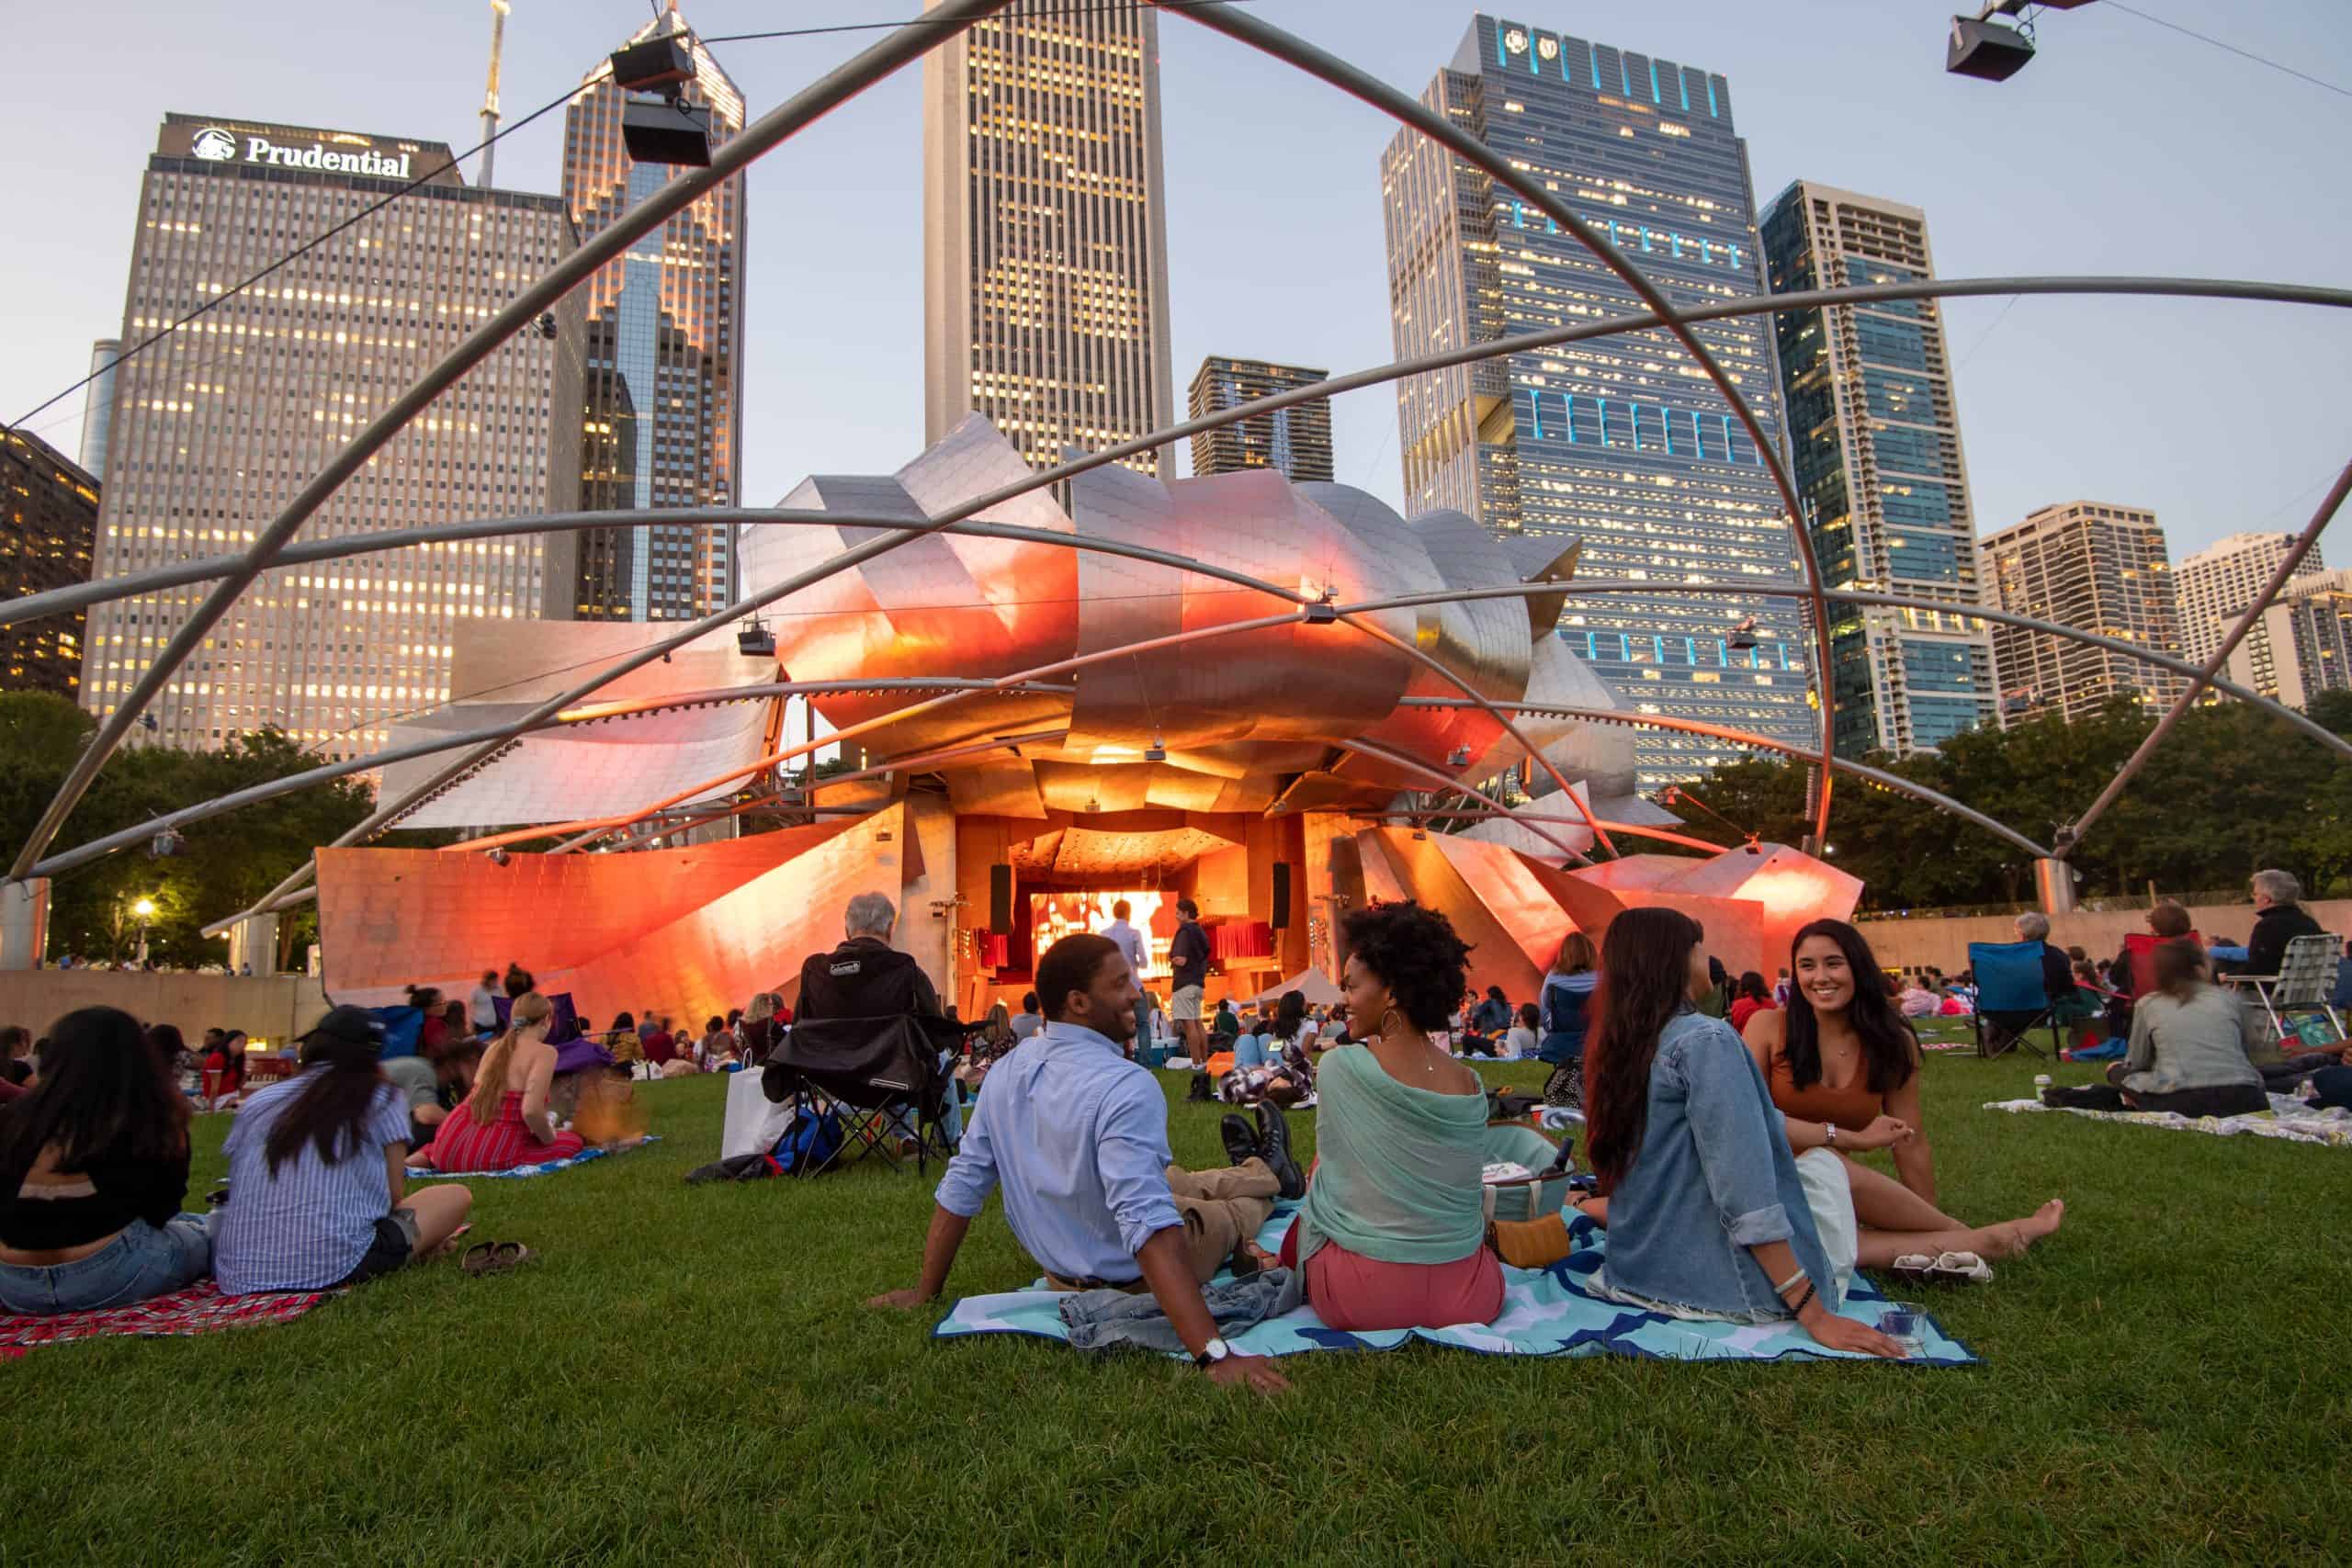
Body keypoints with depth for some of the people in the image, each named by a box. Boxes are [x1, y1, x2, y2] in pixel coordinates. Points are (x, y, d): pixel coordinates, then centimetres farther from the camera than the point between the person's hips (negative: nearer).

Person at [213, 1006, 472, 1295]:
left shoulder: (258, 1102, 16)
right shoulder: (381, 1098, 5)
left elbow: (241, 1194, 21)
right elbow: (394, 1195, 7)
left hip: (240, 1275, 4)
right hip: (337, 1266, -4)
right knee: (457, 1196, 15)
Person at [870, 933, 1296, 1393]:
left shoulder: (1007, 1070, -12)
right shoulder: (1125, 1086, -34)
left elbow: (961, 1186, -5)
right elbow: (1149, 1225, -41)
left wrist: (926, 1293, 7)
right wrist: (1214, 1354, -43)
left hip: (1057, 1268, 6)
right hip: (1133, 1279, -5)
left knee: (1179, 1180, 31)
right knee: (1236, 1205, 25)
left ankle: (1260, 1171, 60)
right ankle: (1267, 1173, 58)